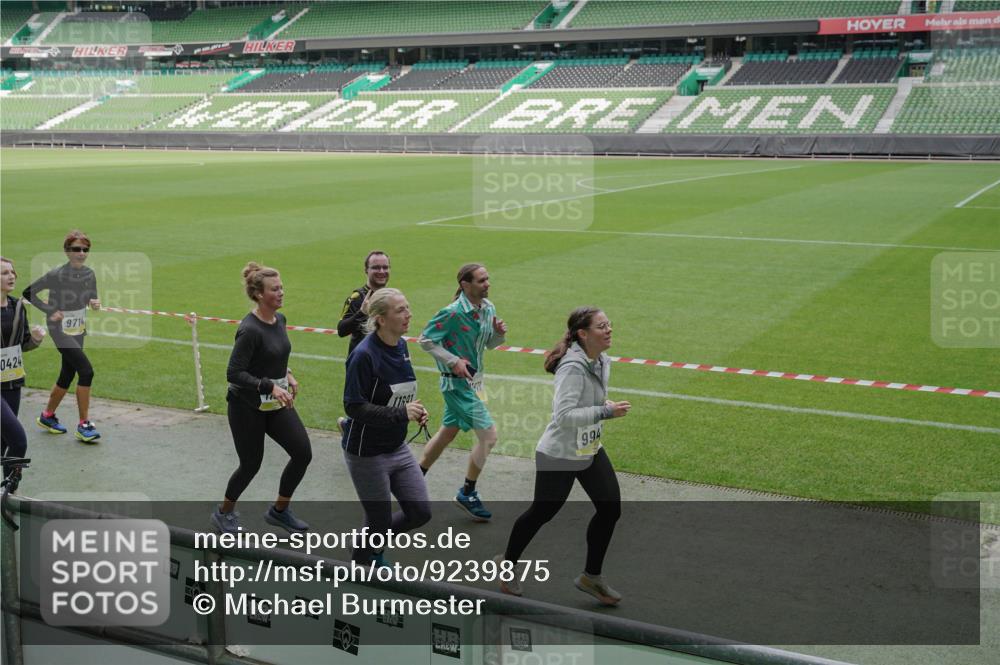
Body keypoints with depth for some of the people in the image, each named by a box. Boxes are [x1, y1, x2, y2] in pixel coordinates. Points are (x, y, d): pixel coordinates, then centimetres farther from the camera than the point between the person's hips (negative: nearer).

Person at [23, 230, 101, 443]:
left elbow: (92, 298, 12)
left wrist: (95, 303, -11)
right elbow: (28, 293, -9)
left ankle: (47, 417, 36)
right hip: (60, 330, -7)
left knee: (67, 376, 15)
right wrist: (50, 310, -13)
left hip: (78, 331, 7)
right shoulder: (56, 275, -17)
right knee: (86, 371, -16)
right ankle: (84, 424, -7)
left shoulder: (89, 274, 0)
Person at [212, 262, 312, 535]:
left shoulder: (279, 320, 3)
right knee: (251, 464, 4)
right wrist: (271, 386, -30)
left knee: (303, 453, -2)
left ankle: (279, 510, 18)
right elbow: (234, 374, -24)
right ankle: (224, 513, 31)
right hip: (247, 406, -7)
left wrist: (287, 375, 8)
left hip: (277, 403, 7)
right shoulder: (250, 330, -22)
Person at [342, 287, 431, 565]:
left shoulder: (401, 346, 2)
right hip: (367, 453, -7)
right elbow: (354, 407, -22)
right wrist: (400, 412, -28)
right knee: (379, 522, 5)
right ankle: (361, 563, 34)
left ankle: (373, 544, 33)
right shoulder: (364, 355, -22)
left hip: (397, 447, 7)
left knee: (420, 512, 7)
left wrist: (415, 410, -3)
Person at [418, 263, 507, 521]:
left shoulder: (488, 308, 3)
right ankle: (467, 494, 6)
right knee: (488, 435, -10)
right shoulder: (453, 313, -20)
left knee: (447, 433, 19)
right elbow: (425, 339, -14)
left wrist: (499, 333, -8)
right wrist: (453, 361, -20)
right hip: (458, 382, -8)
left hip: (474, 380, 8)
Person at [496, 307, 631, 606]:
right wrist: (605, 412, -31)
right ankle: (508, 562, 34)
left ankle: (591, 576, 19)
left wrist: (608, 406, 3)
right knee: (541, 512, 7)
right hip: (559, 455, -8)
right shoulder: (573, 368, -26)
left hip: (590, 451, 8)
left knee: (610, 508, 2)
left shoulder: (602, 363, 2)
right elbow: (564, 415, -33)